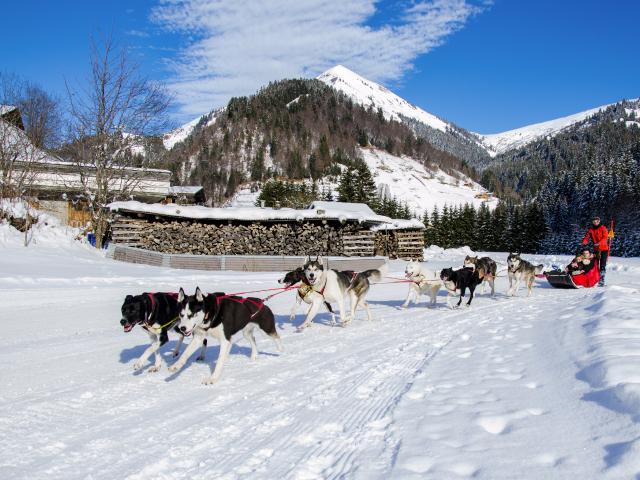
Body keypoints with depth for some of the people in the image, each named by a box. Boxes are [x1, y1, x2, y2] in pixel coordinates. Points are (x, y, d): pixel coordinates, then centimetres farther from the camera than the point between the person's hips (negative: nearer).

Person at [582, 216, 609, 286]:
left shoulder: (603, 228, -4)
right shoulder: (591, 229, 8)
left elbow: (605, 237, -15)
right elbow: (586, 237, 2)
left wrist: (599, 243, -31)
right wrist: (584, 243, -19)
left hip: (604, 249, -4)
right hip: (596, 249, 4)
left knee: (602, 265, -9)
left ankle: (601, 281, -10)